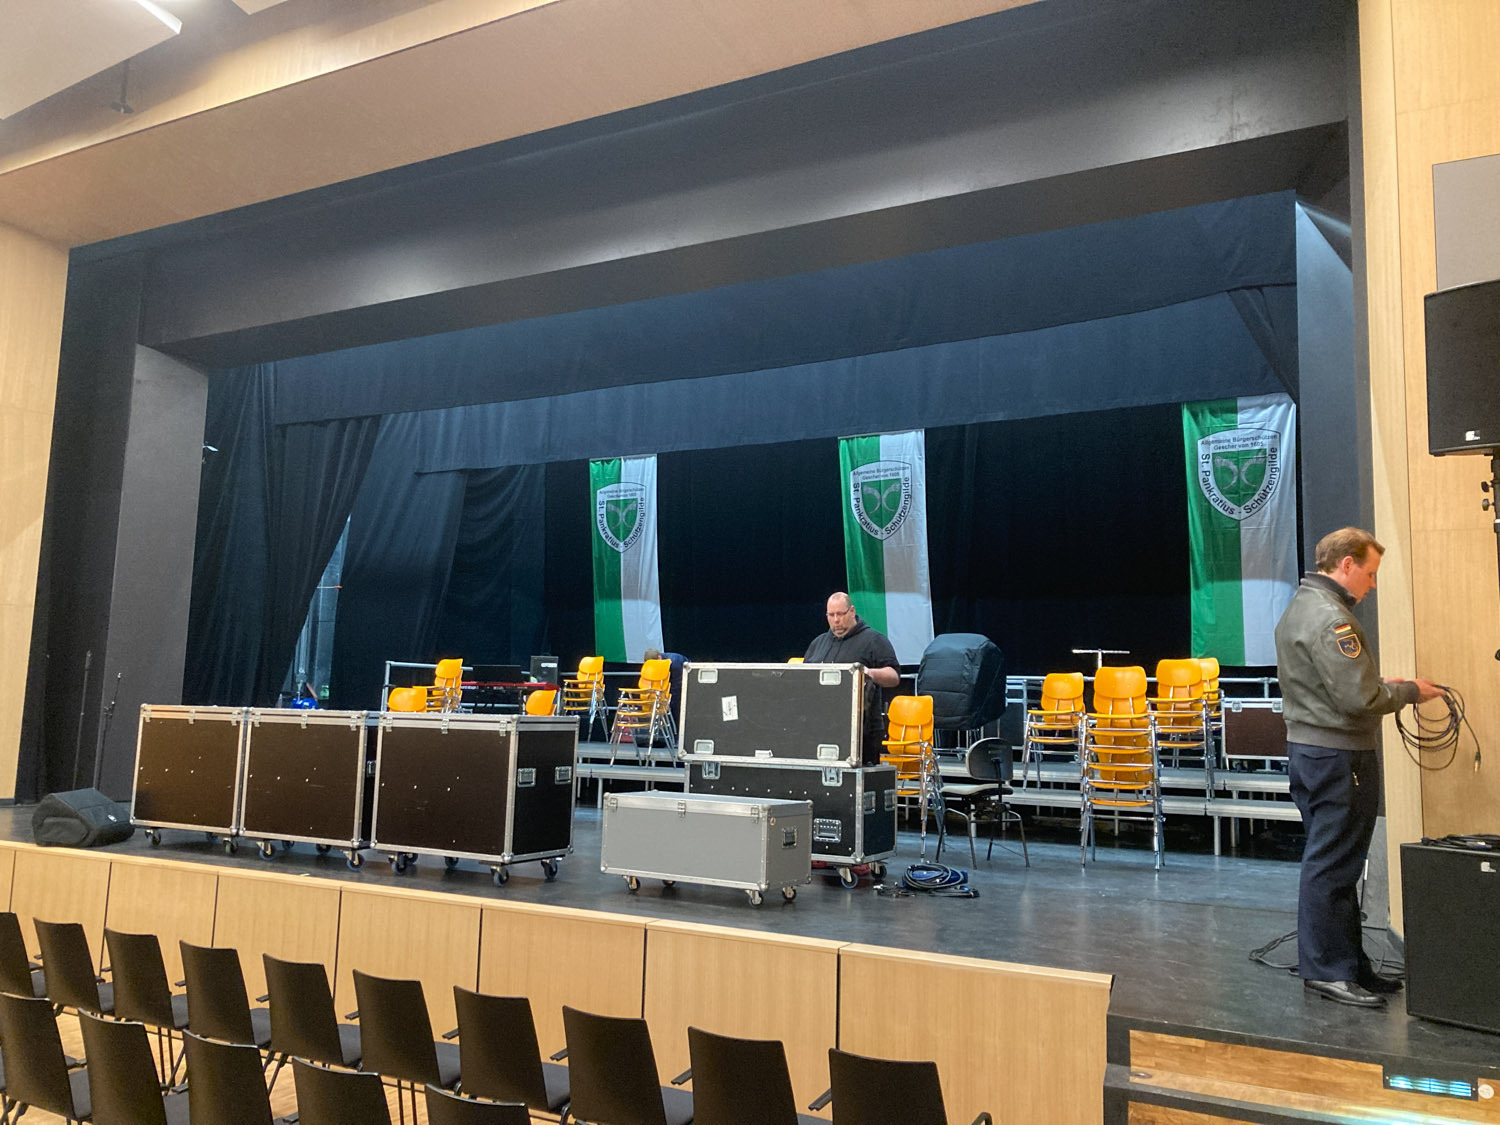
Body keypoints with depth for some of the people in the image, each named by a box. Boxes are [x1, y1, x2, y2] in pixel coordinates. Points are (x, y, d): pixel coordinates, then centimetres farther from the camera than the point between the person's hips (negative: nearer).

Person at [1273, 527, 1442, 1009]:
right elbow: (1359, 699, -22)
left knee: (1331, 861, 15)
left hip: (1309, 747, 11)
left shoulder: (1301, 606, 14)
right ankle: (1326, 969, 5)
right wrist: (1409, 692, -6)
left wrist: (1383, 683, 12)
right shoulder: (1329, 617, -19)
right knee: (1333, 865, -3)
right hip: (1338, 755, -11)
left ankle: (1348, 964, 24)